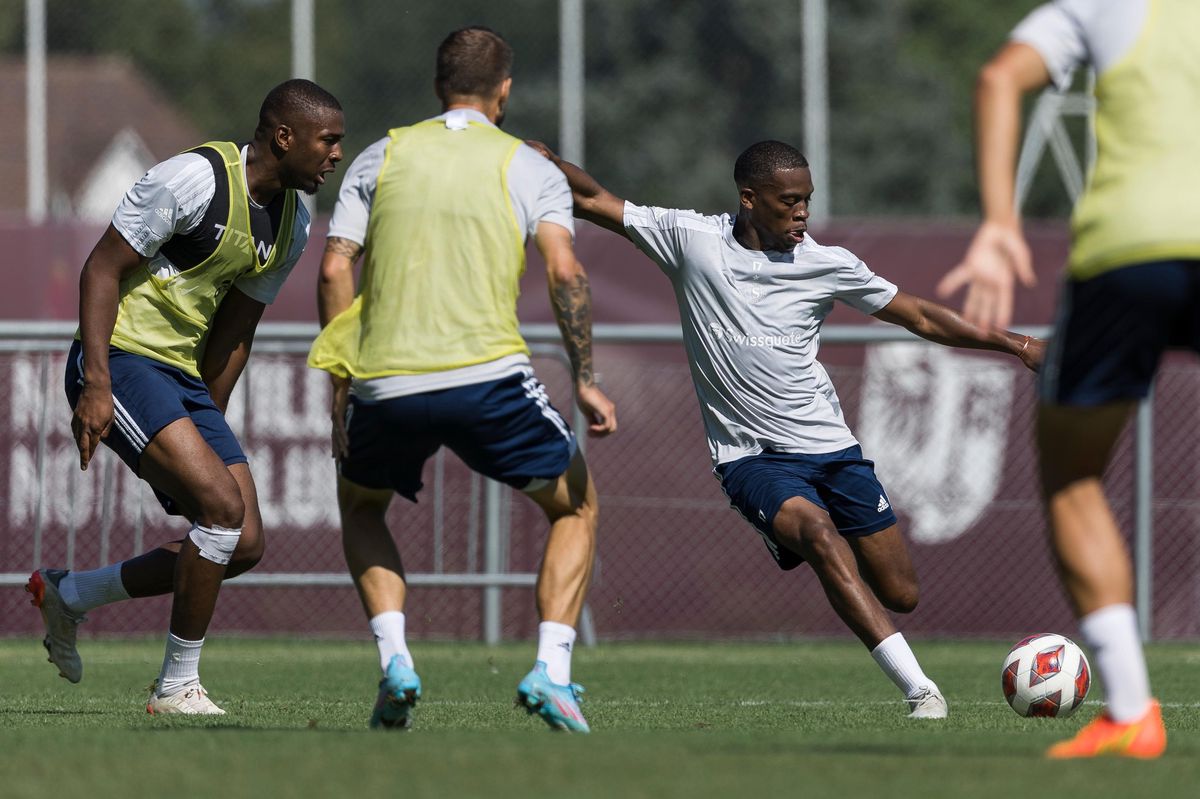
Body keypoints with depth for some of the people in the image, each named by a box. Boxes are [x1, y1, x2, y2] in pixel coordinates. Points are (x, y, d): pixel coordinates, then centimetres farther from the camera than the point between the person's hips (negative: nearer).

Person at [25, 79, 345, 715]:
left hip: (184, 376, 9)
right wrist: (97, 386, -23)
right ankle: (176, 687, -9)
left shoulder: (291, 224, 10)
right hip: (121, 359, -9)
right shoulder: (195, 178, -16)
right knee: (223, 505, -22)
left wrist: (205, 426, 19)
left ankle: (68, 595, 19)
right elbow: (102, 267, -16)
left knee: (243, 545, 2)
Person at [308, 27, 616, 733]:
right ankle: (552, 670, 1)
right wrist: (585, 379, -2)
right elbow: (565, 272, -6)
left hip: (384, 382, 2)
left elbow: (335, 268, 8)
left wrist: (341, 384, 13)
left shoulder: (381, 157, 15)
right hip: (488, 375, -2)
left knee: (360, 506, 31)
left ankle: (394, 658, 10)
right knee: (576, 508, 20)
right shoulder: (530, 167, 9)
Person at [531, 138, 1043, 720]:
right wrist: (547, 161, -11)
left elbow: (922, 319, 6)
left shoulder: (826, 265, 1)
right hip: (750, 455, -3)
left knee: (900, 594, 0)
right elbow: (594, 201, 5)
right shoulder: (691, 239, -1)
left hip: (830, 447, 3)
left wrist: (1014, 344, 1)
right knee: (818, 531, -32)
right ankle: (919, 690, -33)